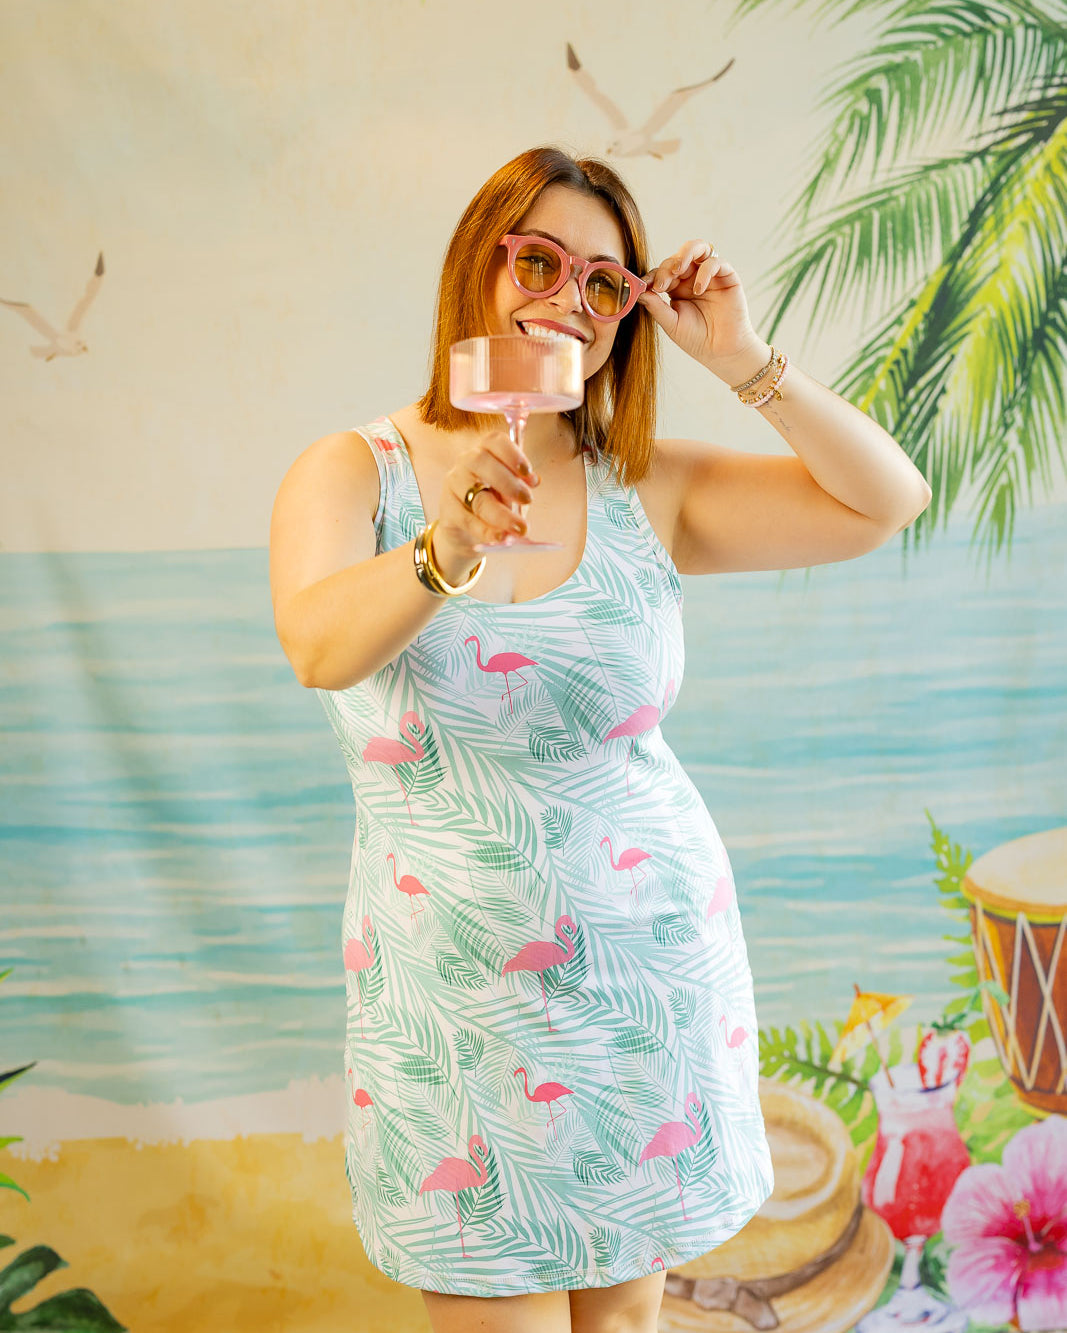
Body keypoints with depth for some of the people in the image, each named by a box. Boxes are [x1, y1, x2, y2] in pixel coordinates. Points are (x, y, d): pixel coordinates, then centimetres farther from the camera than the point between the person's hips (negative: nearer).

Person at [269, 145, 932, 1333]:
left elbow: (888, 502, -2)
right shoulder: (351, 475, -7)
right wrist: (451, 551, -46)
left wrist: (743, 362, -10)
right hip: (458, 997, -2)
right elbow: (319, 648, -27)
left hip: (652, 965, 2)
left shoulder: (648, 490, 0)